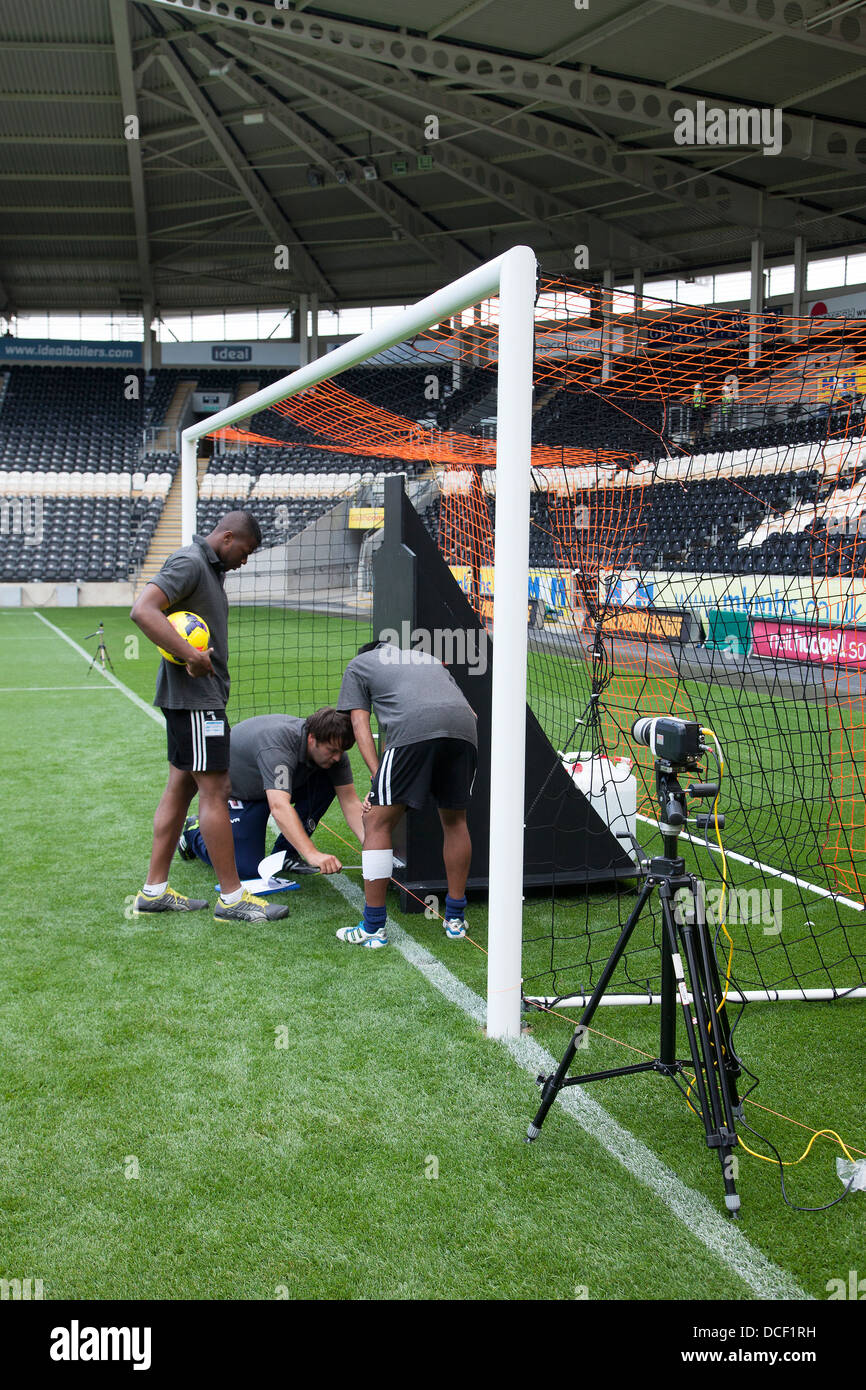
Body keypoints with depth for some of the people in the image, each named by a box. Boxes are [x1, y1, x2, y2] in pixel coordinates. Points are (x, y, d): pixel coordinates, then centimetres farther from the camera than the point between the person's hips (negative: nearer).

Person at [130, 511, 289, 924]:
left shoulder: (210, 568, 18)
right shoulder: (189, 563, -13)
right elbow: (142, 610, -25)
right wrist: (190, 656, -28)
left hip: (202, 696, 10)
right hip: (194, 696, -10)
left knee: (180, 788, 12)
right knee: (214, 791, -6)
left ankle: (154, 891, 17)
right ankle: (231, 898, 0)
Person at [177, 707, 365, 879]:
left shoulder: (332, 747, -18)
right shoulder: (277, 746, -41)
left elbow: (350, 801, -16)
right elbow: (279, 807, -51)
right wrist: (312, 854, -59)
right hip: (236, 790, -7)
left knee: (326, 784, -16)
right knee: (248, 869, -15)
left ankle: (285, 851, -1)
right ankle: (195, 833, 12)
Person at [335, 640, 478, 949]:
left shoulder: (358, 664, 30)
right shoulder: (429, 659, 41)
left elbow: (360, 724, 16)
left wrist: (376, 772, 8)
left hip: (414, 728, -5)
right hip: (464, 726, 5)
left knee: (378, 822, 6)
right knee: (454, 820, 22)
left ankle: (373, 928, 6)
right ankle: (455, 919, 28)